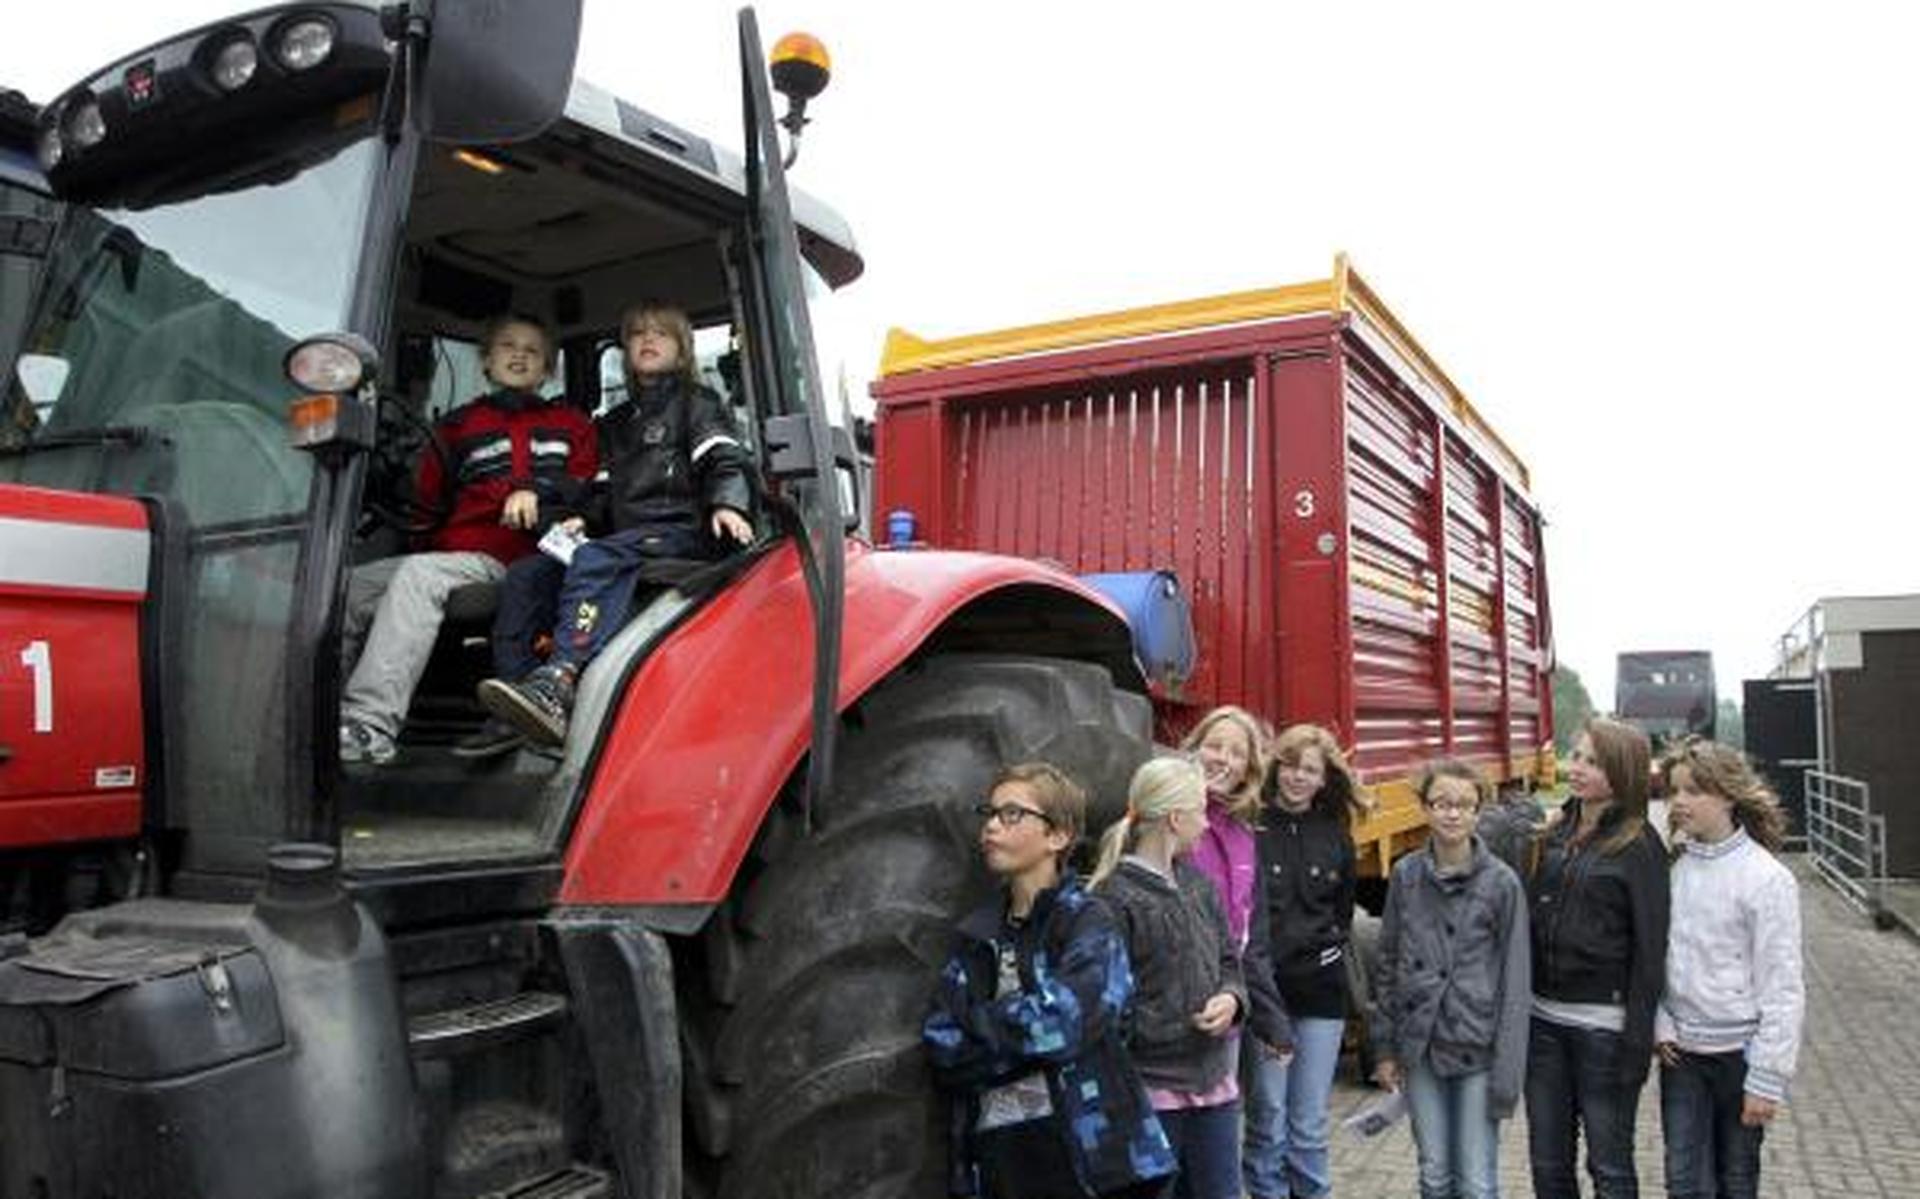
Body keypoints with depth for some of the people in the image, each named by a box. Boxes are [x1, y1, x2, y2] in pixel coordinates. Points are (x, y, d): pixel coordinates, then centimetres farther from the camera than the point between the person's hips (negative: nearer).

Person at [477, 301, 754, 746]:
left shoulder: (697, 403, 13)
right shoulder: (615, 424, 32)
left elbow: (725, 460, -2)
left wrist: (727, 503, -21)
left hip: (684, 531, -6)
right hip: (627, 537, 6)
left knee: (595, 560, -33)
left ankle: (559, 681, -46)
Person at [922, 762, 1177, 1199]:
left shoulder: (1090, 924, -6)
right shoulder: (977, 934, 9)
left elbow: (1059, 1024, -21)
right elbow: (941, 1048, -1)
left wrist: (971, 1014, -7)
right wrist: (1027, 1038, -14)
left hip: (1082, 1149, -4)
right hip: (993, 1148, 4)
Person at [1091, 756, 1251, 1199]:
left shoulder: (1198, 883, 7)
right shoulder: (1114, 898, -16)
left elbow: (1228, 960, 14)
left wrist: (1231, 998, -6)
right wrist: (1185, 1027, -18)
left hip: (1213, 1080, 7)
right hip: (1150, 1090, -7)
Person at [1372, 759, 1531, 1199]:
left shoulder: (1502, 882, -8)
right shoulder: (1405, 876, 0)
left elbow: (1515, 981, -7)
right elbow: (1388, 964, 7)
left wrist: (1507, 1071, -9)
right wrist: (1385, 1046, 7)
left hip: (1477, 1048, -3)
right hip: (1420, 1047, 3)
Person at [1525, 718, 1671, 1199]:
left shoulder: (1639, 845, -10)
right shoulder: (1556, 834, 8)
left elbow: (1650, 948, -12)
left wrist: (1637, 1038, -14)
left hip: (1602, 1025, -6)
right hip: (1543, 1020, 6)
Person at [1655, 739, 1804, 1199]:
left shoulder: (1766, 878, -13)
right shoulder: (1674, 868, -1)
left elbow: (1782, 987, -11)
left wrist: (1768, 1078, -12)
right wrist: (1660, 1023, -6)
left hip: (1738, 1051, -3)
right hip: (1681, 1052, 3)